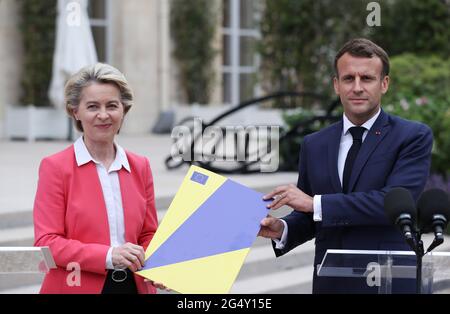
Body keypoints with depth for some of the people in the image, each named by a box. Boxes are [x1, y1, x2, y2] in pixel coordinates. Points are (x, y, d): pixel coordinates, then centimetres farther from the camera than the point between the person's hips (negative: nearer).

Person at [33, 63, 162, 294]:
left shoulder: (140, 167, 9)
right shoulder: (55, 167, -5)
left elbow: (148, 235, 13)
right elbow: (46, 244, -11)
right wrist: (108, 256, -22)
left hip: (135, 286, 4)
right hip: (78, 286, -4)